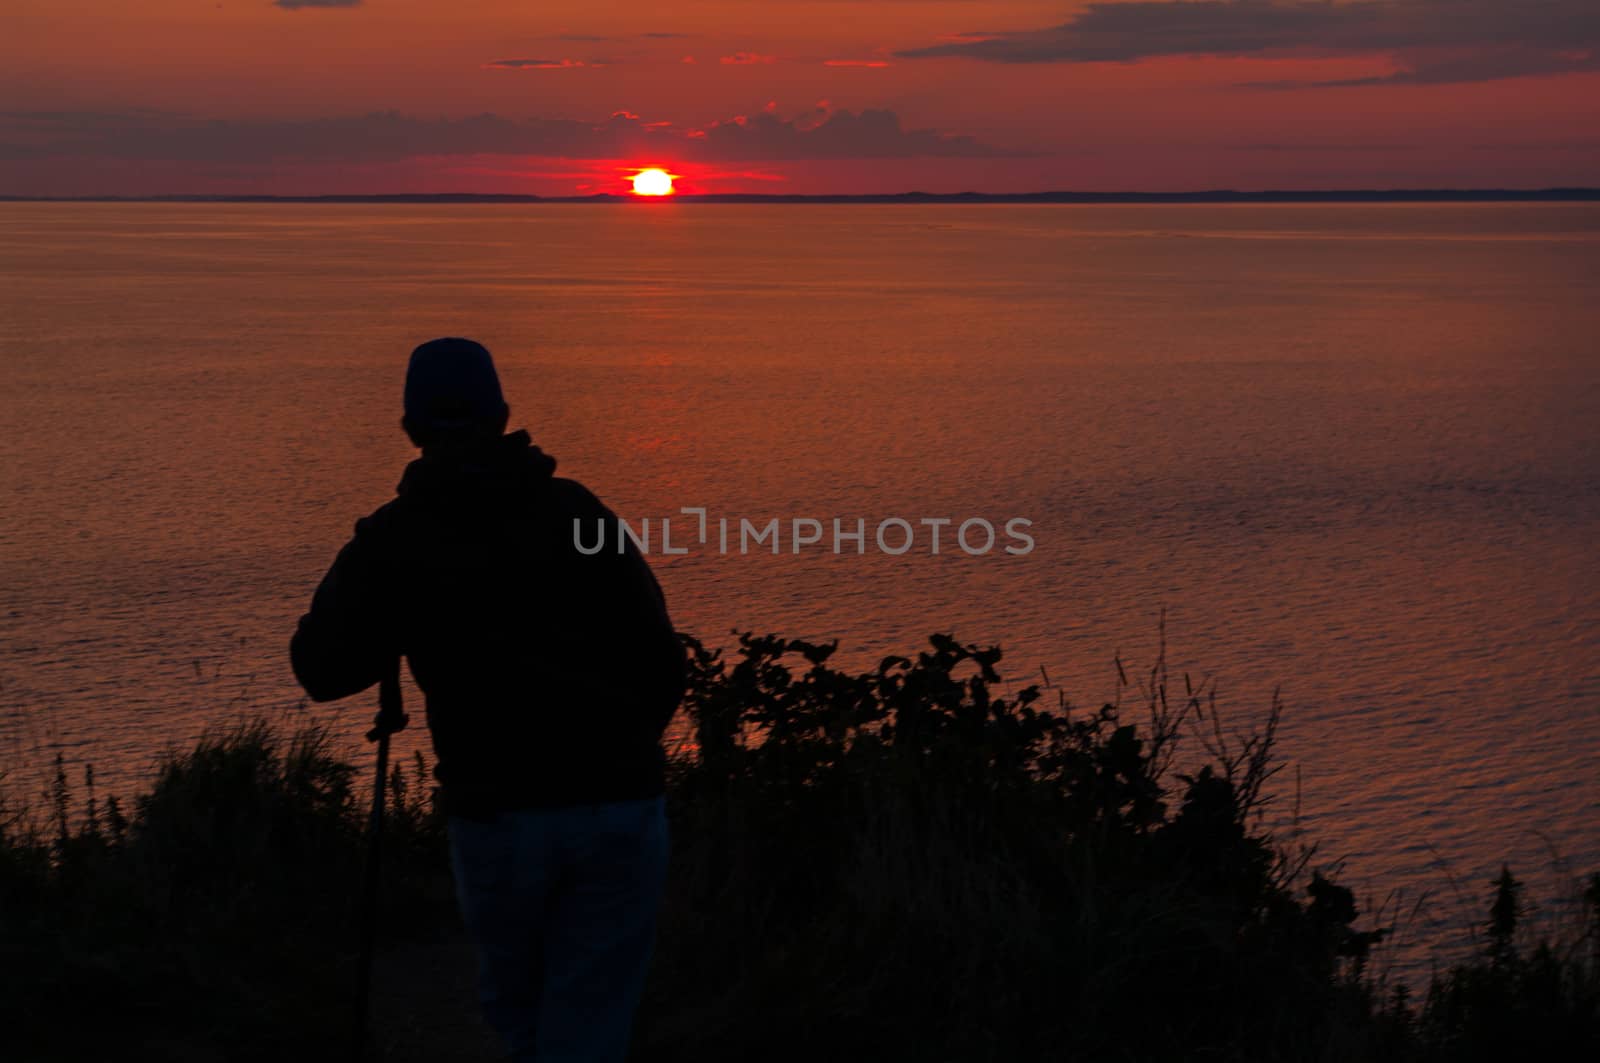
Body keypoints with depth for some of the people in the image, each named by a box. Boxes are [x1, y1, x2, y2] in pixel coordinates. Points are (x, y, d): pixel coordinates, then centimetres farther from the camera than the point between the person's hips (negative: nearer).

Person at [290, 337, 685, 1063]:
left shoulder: (392, 537, 1)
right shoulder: (577, 509, 5)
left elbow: (322, 671, -1)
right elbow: (661, 661, 3)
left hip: (499, 815, -1)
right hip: (618, 807, 1)